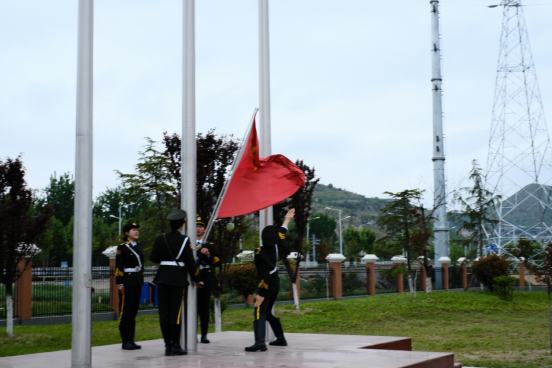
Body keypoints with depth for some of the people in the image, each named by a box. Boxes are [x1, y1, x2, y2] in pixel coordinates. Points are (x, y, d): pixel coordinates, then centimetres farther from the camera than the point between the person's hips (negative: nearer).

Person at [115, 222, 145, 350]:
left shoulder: (139, 248, 17)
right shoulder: (122, 247, -5)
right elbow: (118, 266, -10)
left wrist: (142, 282, 16)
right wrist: (120, 283, -15)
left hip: (137, 282, 7)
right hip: (127, 282, -7)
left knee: (133, 312, 9)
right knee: (125, 312, -4)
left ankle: (131, 340, 13)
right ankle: (125, 341, -1)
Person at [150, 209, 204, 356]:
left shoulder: (160, 238, 3)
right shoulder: (184, 240, -7)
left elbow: (153, 257, 1)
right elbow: (190, 262, -7)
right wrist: (197, 279, 4)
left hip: (162, 278, 4)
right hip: (178, 278, -4)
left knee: (164, 312, 7)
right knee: (176, 312, -1)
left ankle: (168, 345, 9)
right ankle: (175, 346, 1)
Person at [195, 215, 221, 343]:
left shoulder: (210, 245, 13)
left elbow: (217, 262, 4)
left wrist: (208, 255, -11)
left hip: (205, 280, 0)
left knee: (204, 309, 0)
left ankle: (204, 335, 6)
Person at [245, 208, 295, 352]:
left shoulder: (260, 253, -19)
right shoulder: (274, 246, -1)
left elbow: (264, 274, -24)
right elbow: (282, 232, 19)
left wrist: (261, 294, -23)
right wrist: (287, 219, 36)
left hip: (266, 286, -8)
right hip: (275, 284, 8)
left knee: (259, 313, -15)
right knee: (268, 312, 22)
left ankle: (260, 342, -30)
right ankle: (280, 338, 26)